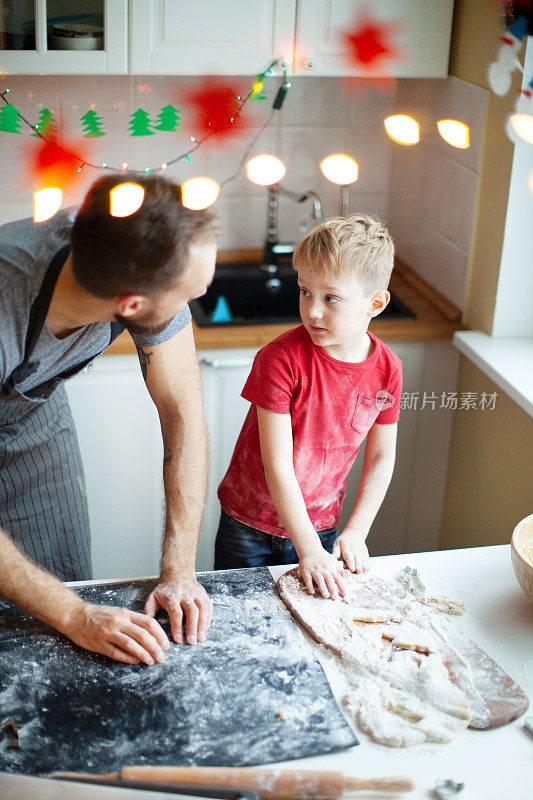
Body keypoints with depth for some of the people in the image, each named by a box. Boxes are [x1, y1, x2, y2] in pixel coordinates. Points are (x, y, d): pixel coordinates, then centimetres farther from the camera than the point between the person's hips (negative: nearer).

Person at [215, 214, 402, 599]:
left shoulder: (387, 369, -12)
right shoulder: (281, 359, -25)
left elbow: (381, 457, 1)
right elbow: (278, 465, -24)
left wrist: (356, 532, -6)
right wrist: (308, 550, -24)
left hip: (321, 525, 3)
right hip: (250, 524, -2)